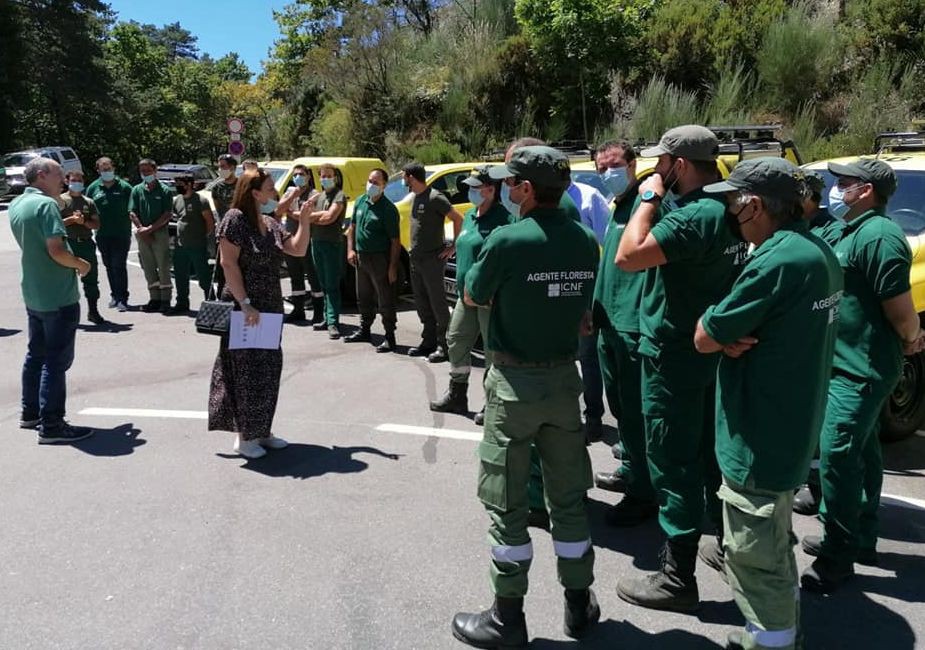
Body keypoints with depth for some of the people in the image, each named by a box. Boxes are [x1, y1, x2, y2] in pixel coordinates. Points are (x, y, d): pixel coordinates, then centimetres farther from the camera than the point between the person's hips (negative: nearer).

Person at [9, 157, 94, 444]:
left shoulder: (16, 205, 10)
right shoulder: (46, 204, -17)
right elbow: (56, 251, -24)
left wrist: (64, 222, 13)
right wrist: (82, 264, -8)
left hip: (33, 294, 9)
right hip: (59, 296, -9)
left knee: (36, 355, 18)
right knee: (56, 360, -5)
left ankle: (30, 413, 28)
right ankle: (51, 425, -1)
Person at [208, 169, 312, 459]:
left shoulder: (271, 224, 11)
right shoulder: (235, 218, -11)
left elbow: (298, 249, 12)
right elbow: (228, 264, -16)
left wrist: (304, 220, 1)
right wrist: (245, 304, -21)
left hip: (271, 307, 8)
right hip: (244, 309, -8)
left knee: (269, 369, 11)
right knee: (247, 371, -1)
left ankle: (261, 430, 22)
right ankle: (244, 436, 10)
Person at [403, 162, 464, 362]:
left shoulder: (435, 197, -14)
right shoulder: (416, 197, 12)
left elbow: (458, 219, -15)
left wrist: (453, 246, -14)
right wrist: (414, 248, 12)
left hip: (433, 259, -9)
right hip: (416, 258, 9)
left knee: (437, 302, -4)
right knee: (422, 302, 13)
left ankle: (444, 346, 2)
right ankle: (428, 341, 23)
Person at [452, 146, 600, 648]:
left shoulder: (507, 240, -17)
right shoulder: (585, 241, 0)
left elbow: (472, 298, -2)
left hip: (515, 381, -5)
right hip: (565, 377, 6)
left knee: (506, 502, 6)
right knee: (568, 496, 15)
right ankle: (579, 605, 28)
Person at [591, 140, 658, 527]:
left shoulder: (645, 202, -13)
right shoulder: (616, 208, 18)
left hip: (633, 324, -10)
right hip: (611, 322, 10)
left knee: (635, 409, -2)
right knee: (619, 404, 20)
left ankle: (642, 494, 10)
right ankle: (630, 470, 37)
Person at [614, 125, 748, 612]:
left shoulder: (693, 216, -23)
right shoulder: (728, 210, 8)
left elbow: (627, 257, -28)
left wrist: (649, 198, -17)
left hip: (674, 356, -10)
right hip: (712, 352, 10)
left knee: (673, 464, 0)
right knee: (710, 455, 22)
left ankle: (678, 577, 10)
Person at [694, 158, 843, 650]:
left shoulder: (776, 262, -25)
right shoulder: (818, 251, 6)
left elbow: (703, 338, -21)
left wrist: (720, 330, 0)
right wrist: (732, 336, -9)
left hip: (758, 441, -10)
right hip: (790, 431, 10)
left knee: (754, 559, 5)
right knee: (773, 549, 26)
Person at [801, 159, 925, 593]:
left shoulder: (878, 236, -20)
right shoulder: (855, 232, 13)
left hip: (860, 371, -10)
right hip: (855, 366, 11)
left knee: (837, 458, -8)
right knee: (861, 453, 19)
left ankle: (838, 557, 2)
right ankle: (860, 539, 32)